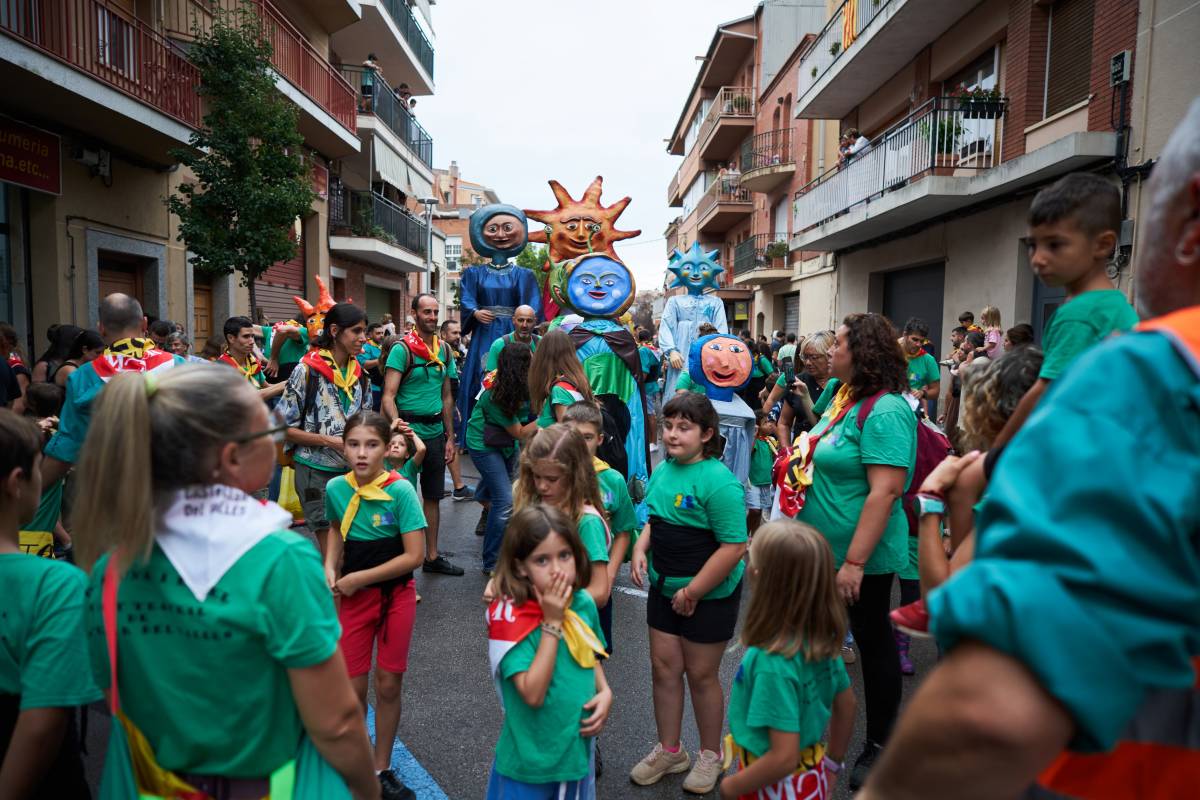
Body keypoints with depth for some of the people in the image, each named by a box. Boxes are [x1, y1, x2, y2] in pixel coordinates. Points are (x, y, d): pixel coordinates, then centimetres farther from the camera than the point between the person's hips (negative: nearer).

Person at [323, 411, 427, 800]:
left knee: (388, 684, 9)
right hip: (353, 596, 2)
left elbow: (414, 555, -20)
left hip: (396, 594, -2)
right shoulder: (336, 488, -8)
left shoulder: (400, 491, -19)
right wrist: (330, 569, -1)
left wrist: (358, 578, -16)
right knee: (353, 688, 5)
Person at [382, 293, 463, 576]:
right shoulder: (402, 349, -11)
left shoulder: (444, 350, 9)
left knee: (433, 496, 15)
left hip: (435, 431, 7)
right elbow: (388, 397, -17)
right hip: (410, 428, -6)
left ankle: (432, 557, 27)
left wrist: (450, 438, 12)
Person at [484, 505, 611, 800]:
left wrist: (605, 691, -6)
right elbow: (533, 694, -27)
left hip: (578, 750, 5)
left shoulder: (583, 603, -6)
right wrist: (552, 623, -28)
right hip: (531, 761, -5)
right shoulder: (510, 618, -22)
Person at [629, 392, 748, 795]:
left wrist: (692, 592, -19)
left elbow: (735, 547, -24)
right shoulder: (662, 470, 1)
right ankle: (669, 750, 34)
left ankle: (710, 755, 32)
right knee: (664, 667, 14)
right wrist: (641, 548, -3)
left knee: (701, 674, 8)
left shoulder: (718, 481, -23)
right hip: (664, 588, 7)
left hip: (709, 595, -6)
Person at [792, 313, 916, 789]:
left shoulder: (885, 411, -22)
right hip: (824, 549, 9)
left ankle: (880, 745, 29)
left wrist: (854, 562, -27)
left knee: (873, 642, 9)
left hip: (861, 557, -9)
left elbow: (886, 491, -27)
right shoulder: (844, 397, 7)